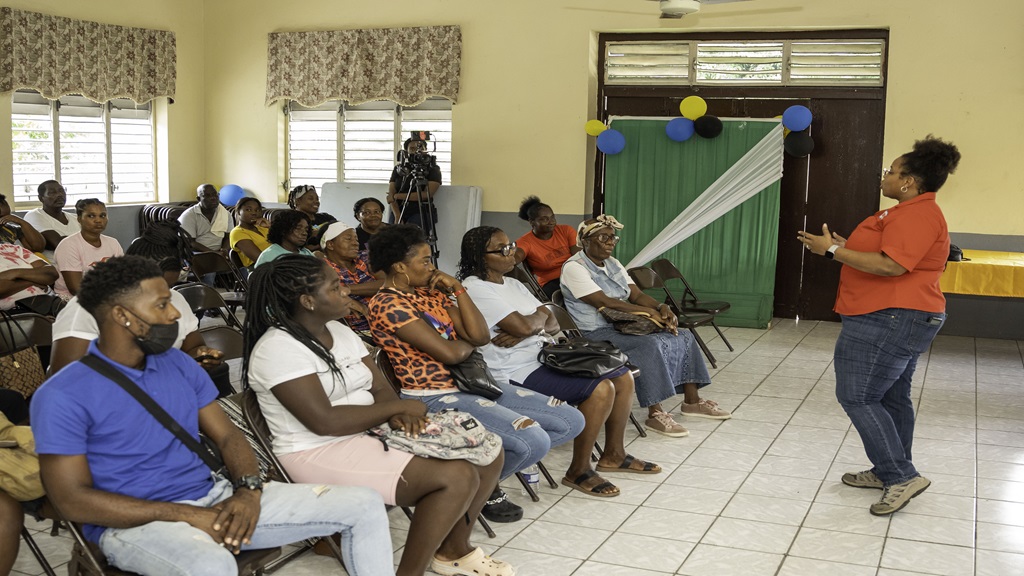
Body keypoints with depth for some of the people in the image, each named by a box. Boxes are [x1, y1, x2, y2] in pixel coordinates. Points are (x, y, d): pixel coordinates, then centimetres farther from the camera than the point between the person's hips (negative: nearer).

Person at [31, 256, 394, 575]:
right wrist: (187, 515, -18)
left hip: (216, 500, 7)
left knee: (364, 505, -2)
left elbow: (227, 436, 13)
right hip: (135, 523, -6)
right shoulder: (63, 396, -9)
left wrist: (248, 490, -11)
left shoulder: (180, 365, 11)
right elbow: (72, 500, -14)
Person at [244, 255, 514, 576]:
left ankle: (454, 549, 19)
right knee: (456, 478, -25)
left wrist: (398, 414, -15)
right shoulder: (278, 348, -17)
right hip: (321, 454, -9)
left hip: (370, 434, 9)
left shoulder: (339, 331, 10)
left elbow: (381, 388, 9)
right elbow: (325, 421, -23)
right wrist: (399, 407, -16)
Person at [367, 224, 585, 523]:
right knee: (534, 440, -27)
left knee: (571, 421, 1)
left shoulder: (432, 293, 13)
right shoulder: (386, 304, -13)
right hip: (435, 398, -9)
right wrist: (470, 340, 3)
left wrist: (458, 288, -1)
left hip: (471, 384, 9)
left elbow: (481, 335, 3)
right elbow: (449, 353, -19)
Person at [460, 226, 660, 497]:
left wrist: (527, 329, -12)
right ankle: (578, 472, -9)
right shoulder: (475, 289, -14)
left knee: (622, 376, 5)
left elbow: (552, 324, 9)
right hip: (517, 372, -10)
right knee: (601, 389, -23)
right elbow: (523, 326, -22)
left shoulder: (512, 284, 15)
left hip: (542, 355, 10)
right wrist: (539, 315, 0)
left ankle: (613, 455, 20)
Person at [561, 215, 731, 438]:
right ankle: (655, 413, -27)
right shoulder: (574, 267, -12)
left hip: (622, 326, 9)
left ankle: (692, 401, 10)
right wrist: (650, 312, -18)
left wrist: (661, 307, -12)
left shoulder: (612, 263, 14)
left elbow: (637, 295, 10)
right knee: (649, 345, -33)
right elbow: (604, 303, -20)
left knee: (683, 337, 2)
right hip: (596, 334, -9)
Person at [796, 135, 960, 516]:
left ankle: (902, 476, -8)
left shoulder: (916, 215, -19)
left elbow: (891, 265, -29)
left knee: (857, 396, -9)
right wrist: (846, 246, 11)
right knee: (891, 397, 16)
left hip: (889, 321, -12)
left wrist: (833, 251, -22)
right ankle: (889, 472, 25)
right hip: (901, 320, 12)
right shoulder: (913, 212, 17)